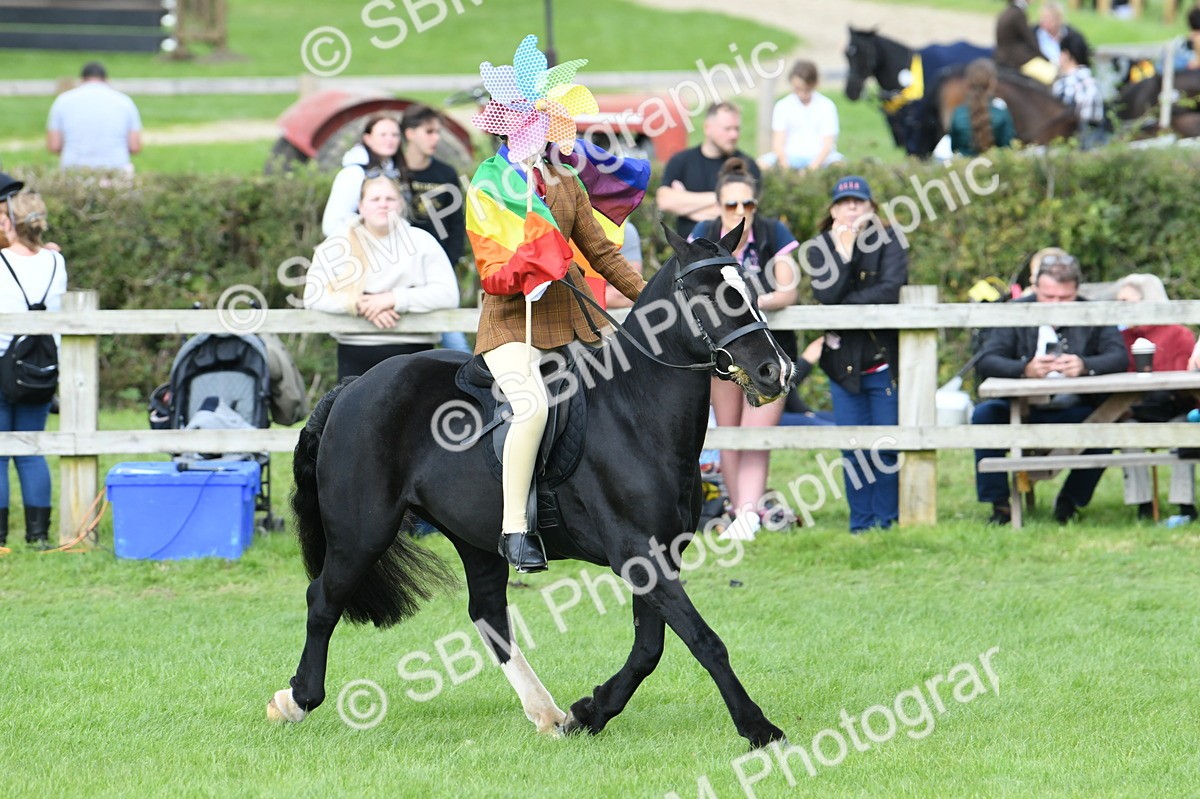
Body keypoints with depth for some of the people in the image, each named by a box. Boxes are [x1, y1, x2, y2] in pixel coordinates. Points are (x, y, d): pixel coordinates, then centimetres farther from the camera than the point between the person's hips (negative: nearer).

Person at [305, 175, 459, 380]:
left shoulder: (421, 241, 6)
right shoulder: (339, 247, 7)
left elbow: (448, 294, -5)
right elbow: (313, 297, -2)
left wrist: (394, 299, -15)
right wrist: (360, 305, -16)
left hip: (412, 351, 0)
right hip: (356, 354, 0)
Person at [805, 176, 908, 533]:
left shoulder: (888, 242, -3)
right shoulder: (820, 247, 3)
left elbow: (890, 290, -18)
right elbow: (826, 294, -14)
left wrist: (846, 303, -14)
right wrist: (843, 250, -19)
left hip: (885, 362, -2)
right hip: (844, 361, 2)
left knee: (887, 446, -2)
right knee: (853, 448, 4)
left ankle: (886, 519, 6)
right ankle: (861, 522, 11)